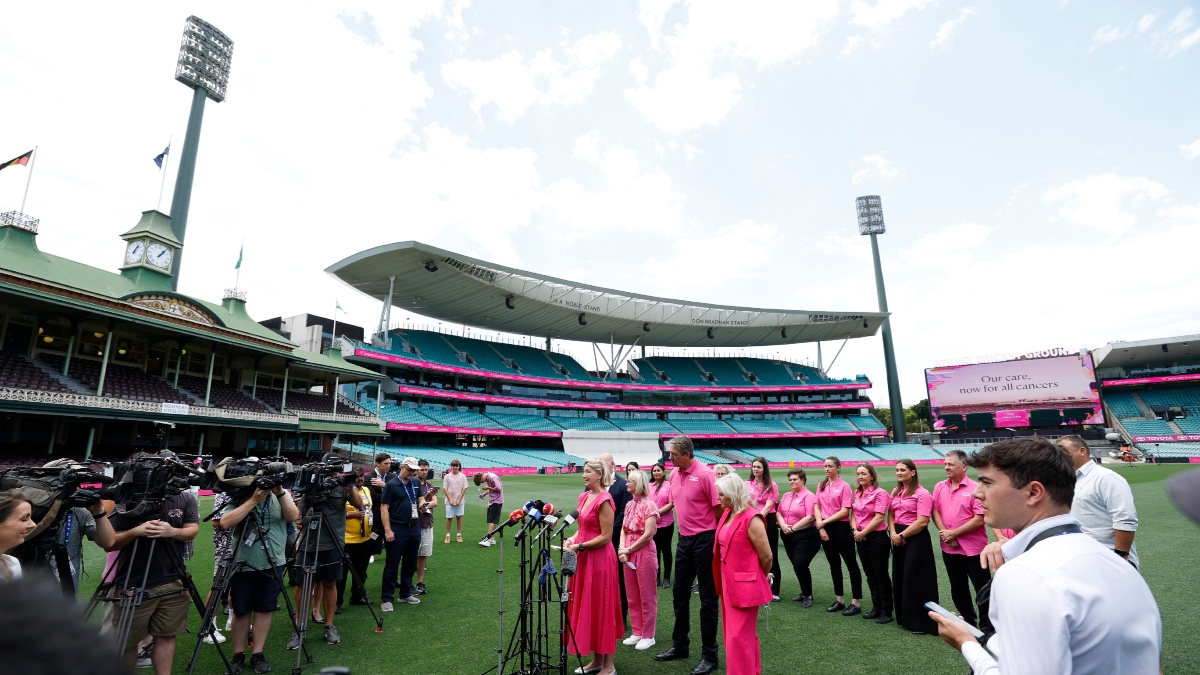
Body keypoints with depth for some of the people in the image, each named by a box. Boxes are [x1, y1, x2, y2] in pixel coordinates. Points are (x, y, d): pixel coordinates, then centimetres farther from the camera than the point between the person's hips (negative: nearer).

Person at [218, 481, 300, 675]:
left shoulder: (281, 494, -1)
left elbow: (293, 516, -15)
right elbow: (225, 523, -23)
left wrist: (280, 493, -24)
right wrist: (253, 500, -26)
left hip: (273, 563, 2)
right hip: (243, 565, -1)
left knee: (265, 609, 8)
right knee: (241, 611, 11)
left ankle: (257, 654, 20)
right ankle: (238, 655, 27)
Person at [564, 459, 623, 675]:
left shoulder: (604, 500, -17)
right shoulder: (584, 497, 8)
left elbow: (606, 536, -17)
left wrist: (580, 546, -15)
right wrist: (573, 539, 0)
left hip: (599, 558, -9)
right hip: (584, 557, 9)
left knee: (601, 607, 2)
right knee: (586, 607, 14)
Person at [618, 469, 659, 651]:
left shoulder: (649, 504, -12)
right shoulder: (629, 504, 9)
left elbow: (648, 534, -16)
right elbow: (623, 529, 10)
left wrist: (629, 549, -11)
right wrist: (622, 549, -6)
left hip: (644, 552, -7)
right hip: (627, 553, 7)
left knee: (647, 596, 5)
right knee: (632, 596, 14)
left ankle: (648, 636, 17)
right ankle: (637, 632, 27)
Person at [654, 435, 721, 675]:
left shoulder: (705, 474, -19)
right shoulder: (674, 474, 4)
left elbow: (719, 508, -16)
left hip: (704, 540, -8)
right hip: (684, 539, 8)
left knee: (707, 598, 5)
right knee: (679, 594, 17)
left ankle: (709, 656, 18)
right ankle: (679, 646, 34)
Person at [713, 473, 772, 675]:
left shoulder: (751, 519, -21)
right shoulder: (727, 514, 4)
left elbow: (766, 557, -15)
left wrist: (761, 579, 2)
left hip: (744, 585, -9)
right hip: (729, 583, 9)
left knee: (738, 637, 0)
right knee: (745, 635, 22)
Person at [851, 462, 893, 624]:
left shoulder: (879, 493, -14)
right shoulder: (857, 493, 8)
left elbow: (879, 518, -18)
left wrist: (863, 533, -14)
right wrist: (855, 530, -4)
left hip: (877, 538, -7)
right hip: (861, 538, 7)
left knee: (881, 575, 3)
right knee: (870, 575, 15)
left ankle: (886, 611, 15)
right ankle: (876, 608, 27)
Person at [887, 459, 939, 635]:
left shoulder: (922, 493, -13)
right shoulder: (896, 492, 11)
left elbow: (922, 522, -19)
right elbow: (890, 515, 12)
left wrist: (902, 535, -14)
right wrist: (893, 533, -5)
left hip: (916, 539, -8)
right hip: (898, 539, 8)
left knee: (916, 579, -3)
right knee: (900, 577, 13)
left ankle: (923, 622, 9)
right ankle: (905, 617, 27)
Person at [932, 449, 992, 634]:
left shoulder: (974, 489, -12)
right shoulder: (939, 487, 5)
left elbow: (979, 519, -16)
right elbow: (935, 511, 5)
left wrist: (953, 533, -15)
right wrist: (944, 533, -10)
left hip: (973, 547, -6)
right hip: (949, 548, 6)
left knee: (982, 589, 5)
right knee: (957, 588, 17)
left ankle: (987, 625, 19)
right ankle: (968, 620, 32)